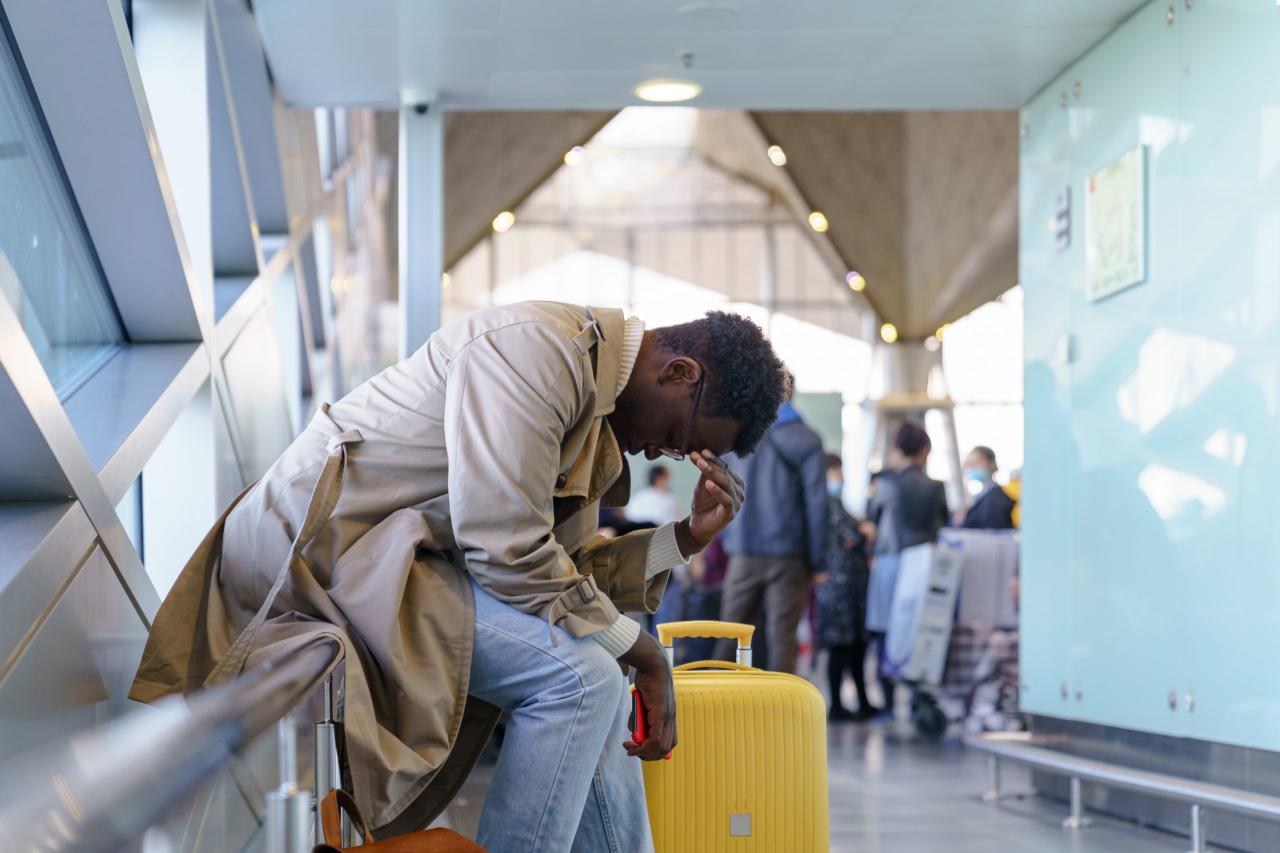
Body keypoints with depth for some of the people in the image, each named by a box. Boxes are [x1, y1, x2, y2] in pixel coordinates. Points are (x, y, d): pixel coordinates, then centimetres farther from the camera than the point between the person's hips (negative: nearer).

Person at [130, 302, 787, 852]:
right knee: (579, 672, -19)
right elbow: (507, 552, -23)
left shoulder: (591, 393, 12)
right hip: (317, 549, -10)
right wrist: (636, 648, -13)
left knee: (600, 670, 8)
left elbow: (562, 565, 12)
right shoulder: (537, 347, -20)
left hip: (387, 556, 10)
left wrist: (684, 537, 1)